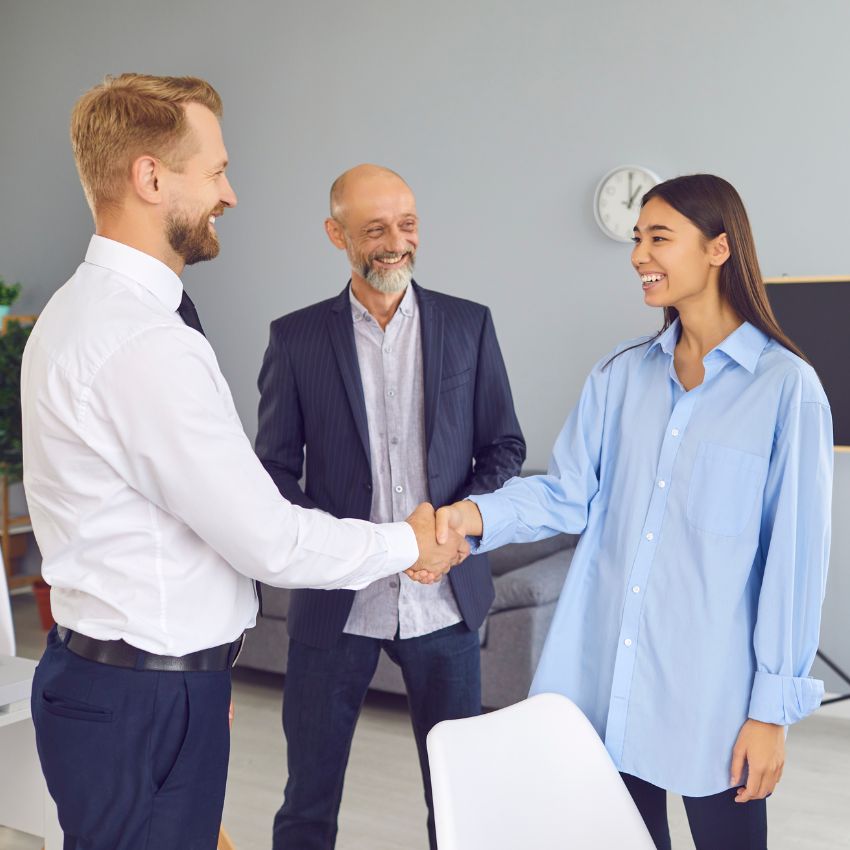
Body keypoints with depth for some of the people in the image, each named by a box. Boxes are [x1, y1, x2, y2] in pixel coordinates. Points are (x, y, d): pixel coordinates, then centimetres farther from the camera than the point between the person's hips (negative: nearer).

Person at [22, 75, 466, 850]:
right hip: (146, 701, -9)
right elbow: (271, 543, -22)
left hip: (99, 667, 9)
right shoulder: (146, 342, -25)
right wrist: (407, 544, -5)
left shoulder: (81, 308, 8)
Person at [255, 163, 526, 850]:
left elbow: (505, 447, 6)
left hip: (445, 598, 1)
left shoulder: (469, 325, 3)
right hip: (336, 601, 0)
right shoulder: (296, 337, 1)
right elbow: (275, 467, 2)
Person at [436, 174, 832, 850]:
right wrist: (477, 515, -16)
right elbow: (569, 495, 3)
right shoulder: (620, 375, 5)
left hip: (712, 689, -4)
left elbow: (794, 557, -8)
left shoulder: (786, 387, -8)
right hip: (608, 674, 4)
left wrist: (773, 709, -7)